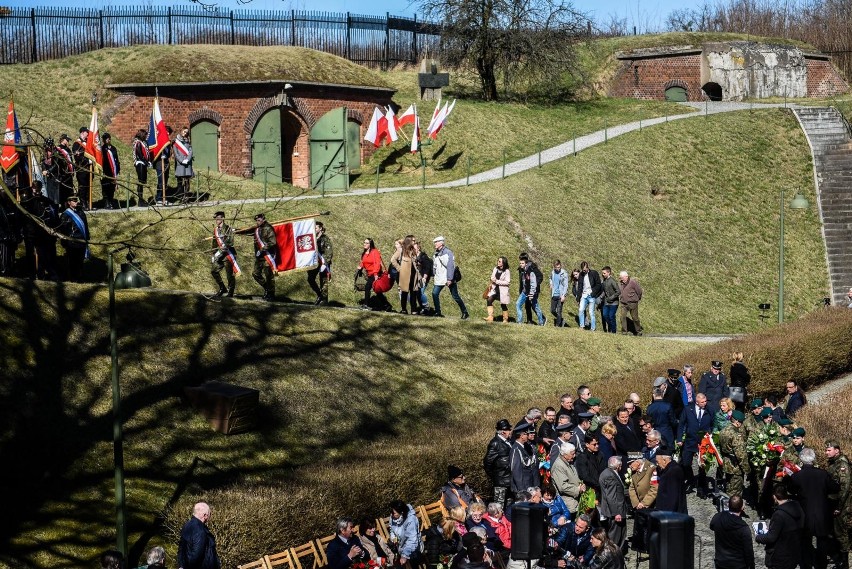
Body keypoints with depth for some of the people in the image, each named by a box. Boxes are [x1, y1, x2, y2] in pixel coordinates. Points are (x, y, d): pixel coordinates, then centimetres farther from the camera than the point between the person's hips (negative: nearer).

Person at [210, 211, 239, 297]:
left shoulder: (228, 229, -10)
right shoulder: (216, 230, 12)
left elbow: (230, 243, -18)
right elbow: (215, 243, 21)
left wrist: (220, 252, -21)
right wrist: (214, 255, 18)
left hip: (228, 254, -7)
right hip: (220, 255, 7)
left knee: (230, 274, -4)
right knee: (214, 271, 4)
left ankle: (230, 292, 6)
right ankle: (222, 288, 16)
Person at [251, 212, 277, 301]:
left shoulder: (268, 229, -11)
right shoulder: (257, 229, 14)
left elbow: (272, 242, -19)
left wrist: (262, 250, -20)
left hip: (268, 256, -9)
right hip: (259, 257, 9)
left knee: (268, 275, -6)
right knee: (256, 274, 8)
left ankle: (271, 294, 3)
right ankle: (267, 288, 25)